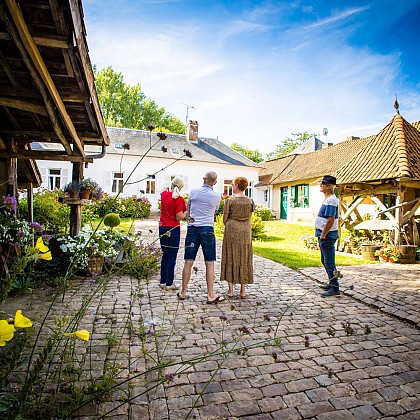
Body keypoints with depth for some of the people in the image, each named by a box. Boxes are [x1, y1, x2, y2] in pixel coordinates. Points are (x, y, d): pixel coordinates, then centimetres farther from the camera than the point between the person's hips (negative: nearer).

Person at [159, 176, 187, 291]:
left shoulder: (164, 194, 3)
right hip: (173, 229, -6)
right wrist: (187, 211, -1)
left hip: (162, 227, 6)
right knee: (172, 257, 2)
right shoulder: (179, 199, -14)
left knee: (165, 256, 15)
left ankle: (163, 282, 21)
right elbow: (179, 217, -14)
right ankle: (169, 284, 8)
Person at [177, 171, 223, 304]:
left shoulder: (193, 192, 3)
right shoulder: (216, 196, -2)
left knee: (188, 262, 7)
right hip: (207, 229, -2)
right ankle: (210, 295, 7)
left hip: (192, 228, 3)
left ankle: (183, 293, 17)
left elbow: (187, 211, 13)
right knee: (210, 263, 3)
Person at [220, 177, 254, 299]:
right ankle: (243, 290, 13)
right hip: (245, 231, 3)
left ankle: (230, 290, 9)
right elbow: (249, 218, 8)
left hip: (231, 230, -3)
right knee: (244, 259, 9)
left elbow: (225, 218, -4)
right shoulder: (250, 201, 1)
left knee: (230, 258, 6)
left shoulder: (230, 201, -10)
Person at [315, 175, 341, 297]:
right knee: (325, 260, 20)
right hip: (324, 235, 11)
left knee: (329, 262, -5)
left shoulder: (331, 200, -18)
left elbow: (331, 220, -25)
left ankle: (335, 289, 3)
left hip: (327, 236, -11)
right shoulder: (327, 199, 14)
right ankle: (332, 283, 33)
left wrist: (323, 235, -19)